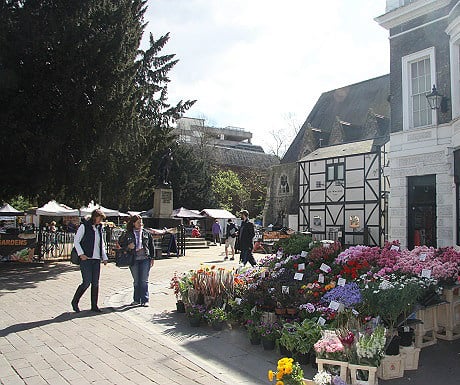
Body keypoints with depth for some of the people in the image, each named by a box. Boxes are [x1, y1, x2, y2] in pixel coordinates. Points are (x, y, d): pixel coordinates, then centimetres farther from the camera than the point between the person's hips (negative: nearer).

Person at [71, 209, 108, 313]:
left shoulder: (99, 228, 15)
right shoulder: (84, 226, -2)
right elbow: (76, 241, -3)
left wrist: (104, 258, 14)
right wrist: (81, 254, -13)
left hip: (96, 259, 6)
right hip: (86, 259, -6)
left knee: (95, 283, 5)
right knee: (87, 282, -8)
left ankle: (94, 306, 13)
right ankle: (75, 302, 12)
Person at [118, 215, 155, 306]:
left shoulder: (146, 233, 6)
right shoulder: (128, 234, 3)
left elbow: (151, 246, 9)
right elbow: (120, 243, 10)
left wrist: (152, 258, 6)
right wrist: (128, 246, -10)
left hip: (145, 259, 0)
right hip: (134, 260, 0)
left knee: (144, 281, -1)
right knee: (136, 281, 9)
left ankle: (145, 300, 4)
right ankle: (136, 299, 21)